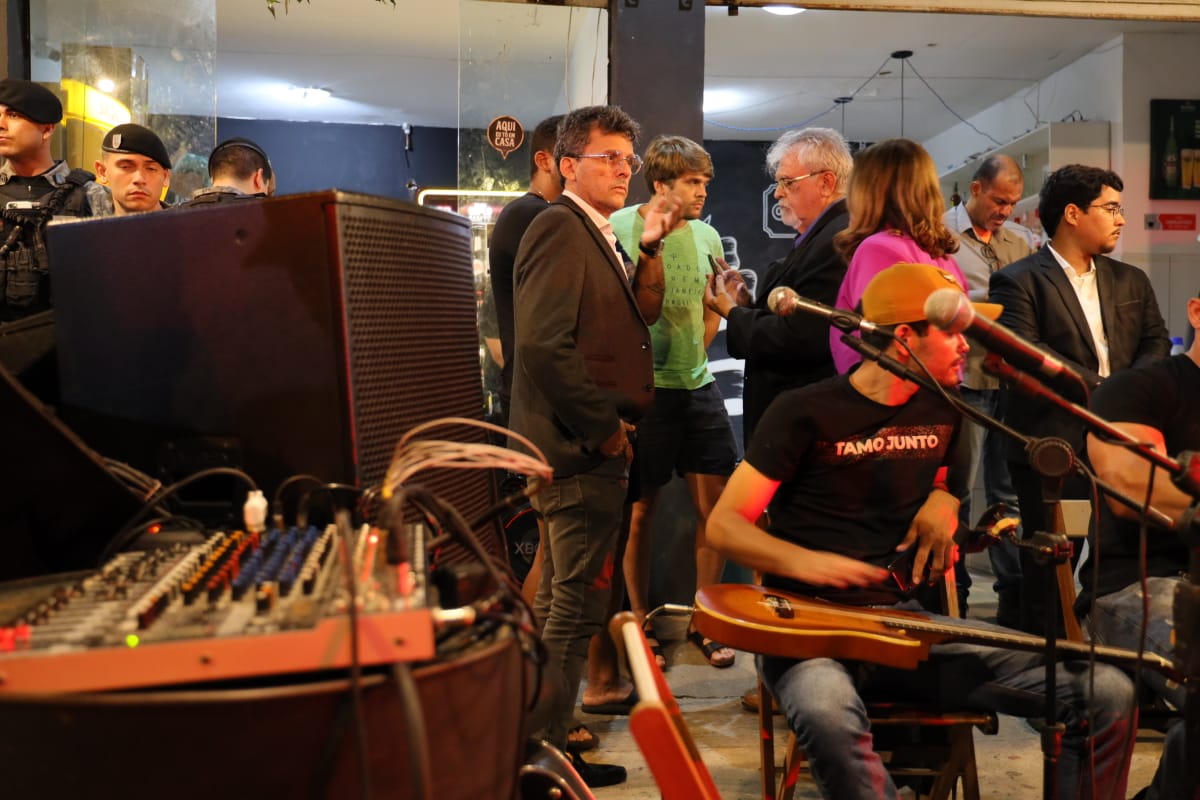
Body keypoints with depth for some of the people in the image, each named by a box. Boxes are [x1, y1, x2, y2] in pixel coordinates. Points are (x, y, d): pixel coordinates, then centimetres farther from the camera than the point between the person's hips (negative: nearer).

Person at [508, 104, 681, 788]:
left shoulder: (596, 236, 18)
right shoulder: (560, 226, -13)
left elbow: (639, 316, 13)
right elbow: (544, 342, -24)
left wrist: (649, 248, 3)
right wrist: (604, 428, -18)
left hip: (591, 448, 11)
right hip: (582, 449, -11)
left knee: (559, 603, 18)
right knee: (577, 607, -3)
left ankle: (542, 746, 32)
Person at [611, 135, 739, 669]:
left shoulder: (706, 236, 11)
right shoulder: (618, 228, -6)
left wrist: (693, 360, 13)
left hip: (698, 386, 5)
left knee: (715, 506, 5)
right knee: (640, 510, 5)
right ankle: (639, 622, 20)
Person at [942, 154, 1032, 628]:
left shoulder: (1016, 243, 16)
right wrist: (1000, 295, -15)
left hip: (1012, 382, 5)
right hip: (963, 381, -5)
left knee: (1011, 493, 8)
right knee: (955, 493, 3)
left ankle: (1014, 599, 16)